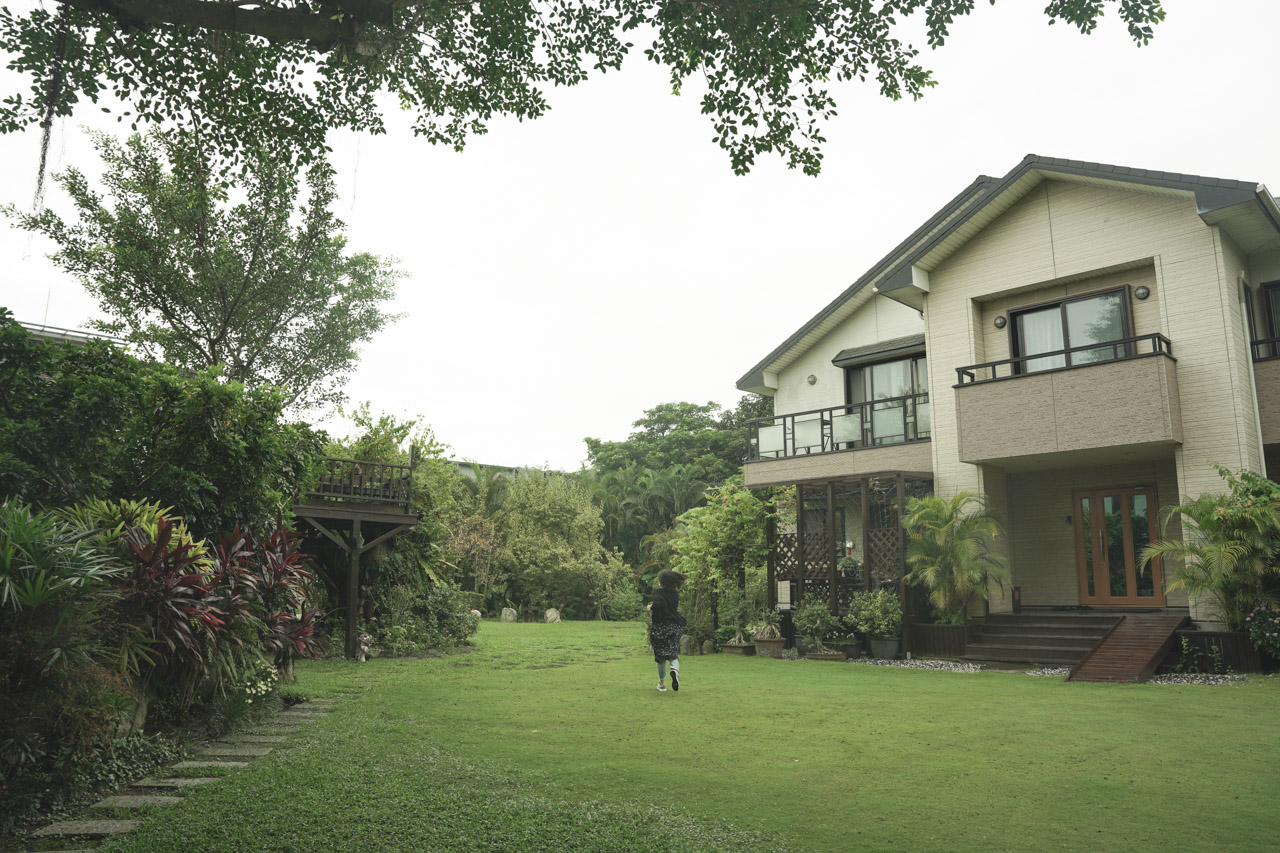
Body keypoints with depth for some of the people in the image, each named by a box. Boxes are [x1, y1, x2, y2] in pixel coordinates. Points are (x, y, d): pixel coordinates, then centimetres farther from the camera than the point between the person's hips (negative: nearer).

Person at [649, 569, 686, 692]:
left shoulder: (658, 593, -10)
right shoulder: (675, 593, 6)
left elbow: (659, 603, -29)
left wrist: (651, 607, -12)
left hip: (659, 628, -3)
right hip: (674, 627, 3)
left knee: (661, 657, 9)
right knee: (673, 654, 7)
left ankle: (662, 683, 17)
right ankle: (675, 670, -26)